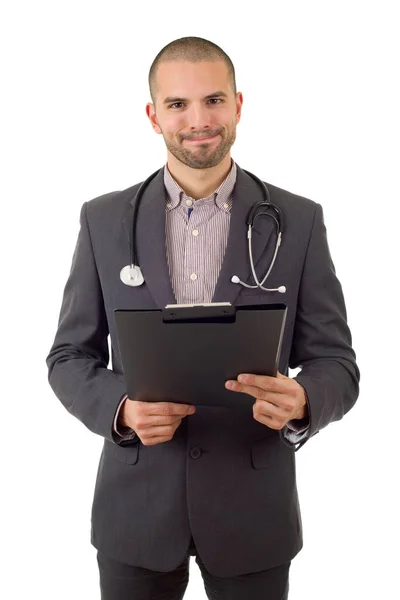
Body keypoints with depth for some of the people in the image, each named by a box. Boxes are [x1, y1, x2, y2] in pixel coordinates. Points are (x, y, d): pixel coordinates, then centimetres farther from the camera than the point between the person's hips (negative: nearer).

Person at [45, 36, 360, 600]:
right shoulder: (104, 219, -1)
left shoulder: (299, 221, -3)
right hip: (136, 507, 1)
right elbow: (70, 357, 3)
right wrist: (122, 408, -17)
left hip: (253, 507, 0)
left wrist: (299, 402, -24)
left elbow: (336, 363, -2)